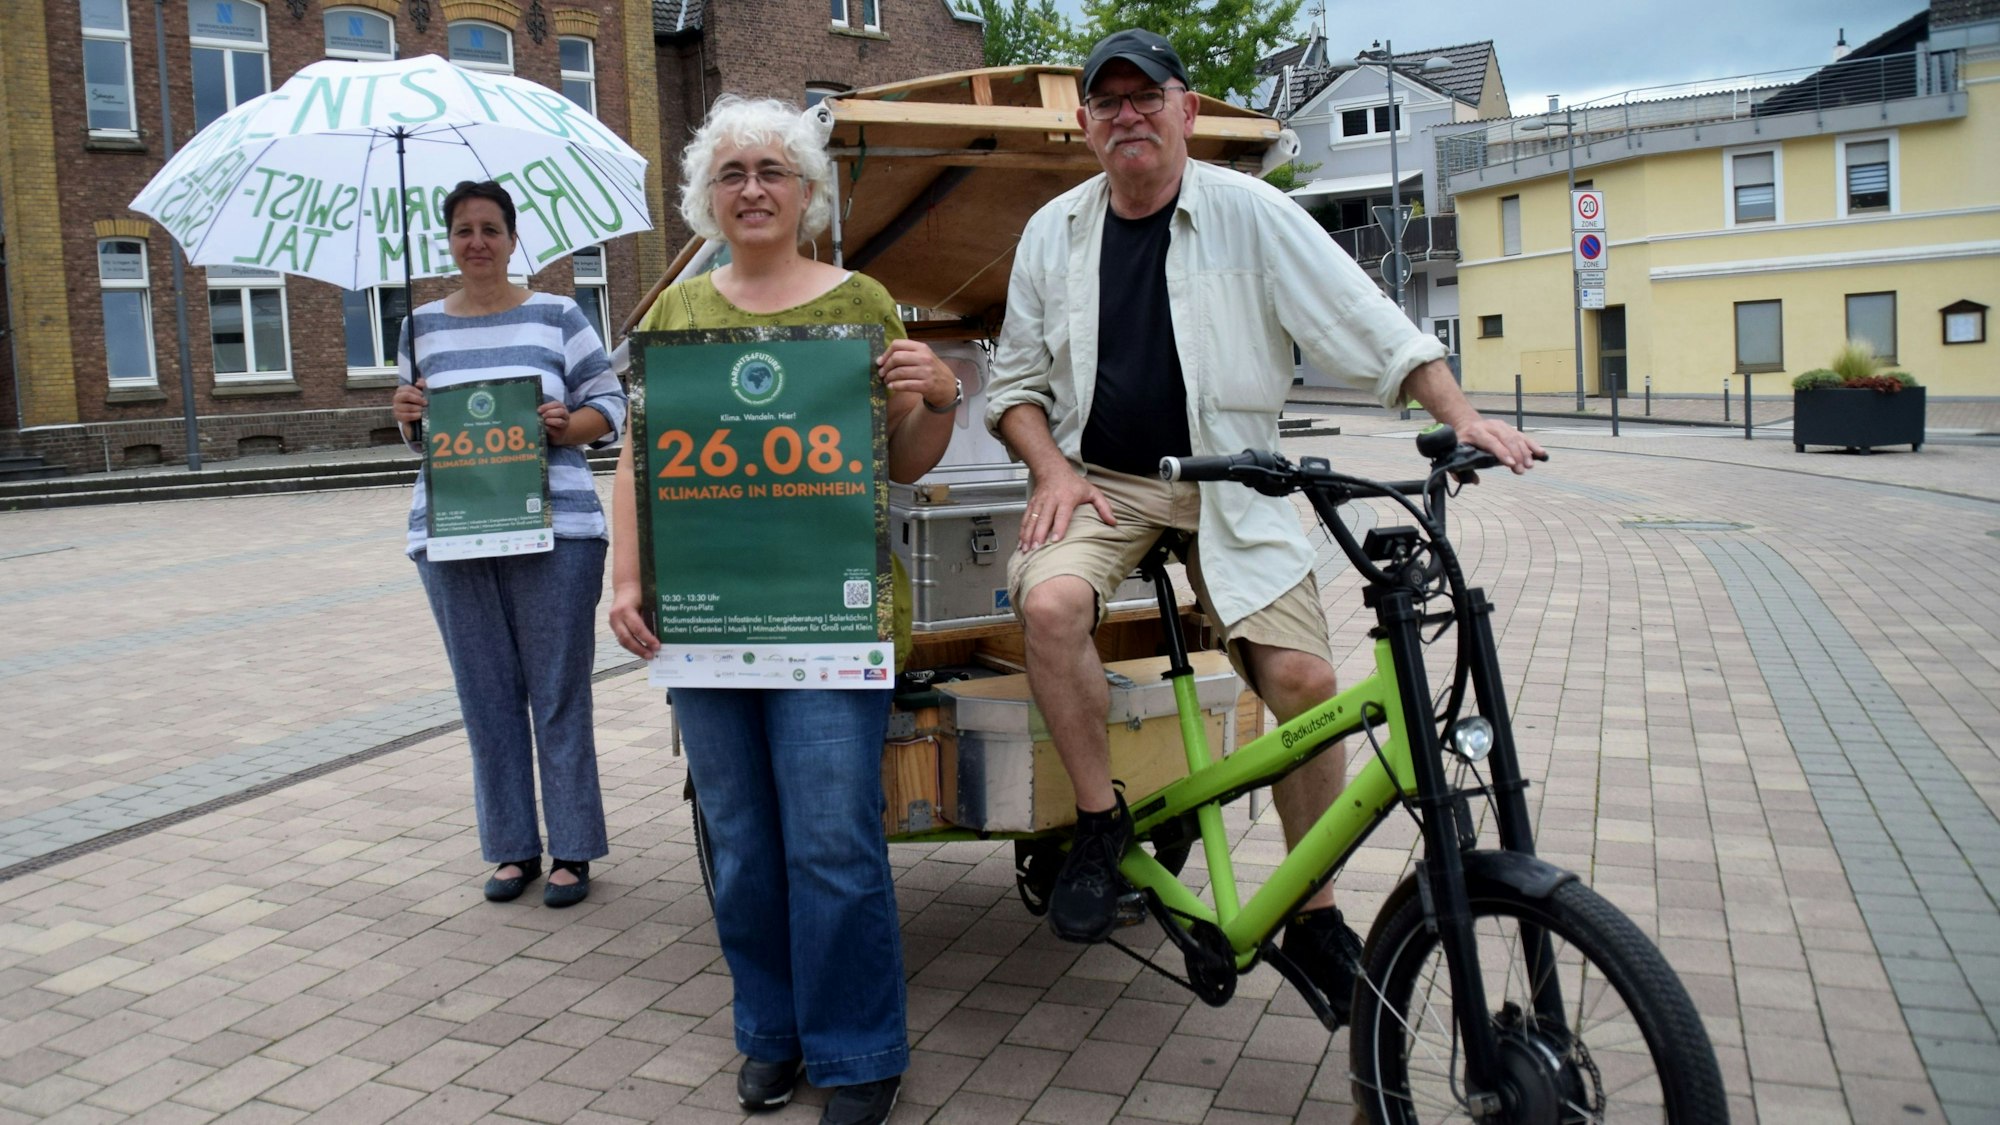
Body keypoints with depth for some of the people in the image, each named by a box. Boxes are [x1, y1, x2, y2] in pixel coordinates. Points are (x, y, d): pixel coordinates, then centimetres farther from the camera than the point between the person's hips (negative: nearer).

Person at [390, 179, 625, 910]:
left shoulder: (557, 316, 5)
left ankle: (571, 850, 12)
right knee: (486, 697, 7)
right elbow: (417, 434, 20)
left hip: (553, 528, -3)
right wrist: (407, 414, -2)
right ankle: (511, 847, 19)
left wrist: (567, 425, -14)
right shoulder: (423, 326, 13)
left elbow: (610, 408, 5)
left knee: (559, 694, 1)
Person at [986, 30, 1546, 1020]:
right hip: (1098, 477, 1)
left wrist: (1463, 417, -15)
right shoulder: (1053, 232, 7)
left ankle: (1313, 916, 8)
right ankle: (1100, 819, -8)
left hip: (1229, 484, -1)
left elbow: (1370, 324, -3)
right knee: (1049, 602, -32)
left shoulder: (1249, 212, -1)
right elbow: (1015, 380, 12)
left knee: (1305, 680, -14)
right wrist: (1052, 470, -7)